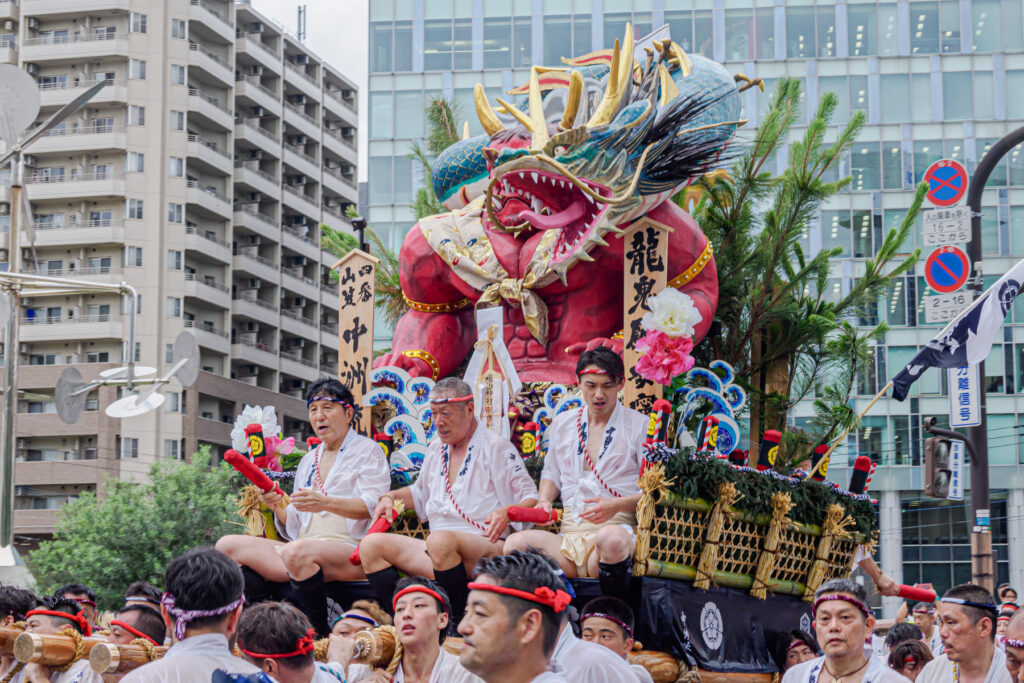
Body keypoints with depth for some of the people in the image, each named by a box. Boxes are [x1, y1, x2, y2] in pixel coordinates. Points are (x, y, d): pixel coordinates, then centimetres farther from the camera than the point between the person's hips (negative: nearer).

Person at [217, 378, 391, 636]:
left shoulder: (367, 450, 8)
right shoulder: (309, 460, 27)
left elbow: (374, 506, -9)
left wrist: (326, 503, -24)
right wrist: (278, 507, -1)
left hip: (352, 549, -7)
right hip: (307, 549, 7)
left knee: (297, 551, -39)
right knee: (228, 546, -8)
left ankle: (322, 634, -26)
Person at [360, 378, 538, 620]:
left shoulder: (496, 446, 1)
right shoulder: (437, 448, 21)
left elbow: (531, 499, -4)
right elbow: (419, 493, 38)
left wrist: (506, 512, -24)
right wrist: (390, 497, 18)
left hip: (486, 546, -7)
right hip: (436, 552, 7)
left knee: (440, 540, -39)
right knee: (372, 545, -10)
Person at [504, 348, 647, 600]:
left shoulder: (639, 426, 7)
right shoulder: (562, 424, 21)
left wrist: (617, 505, -14)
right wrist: (544, 501, 12)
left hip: (617, 526, -4)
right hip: (568, 535, 4)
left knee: (611, 540, -43)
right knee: (516, 543, -28)